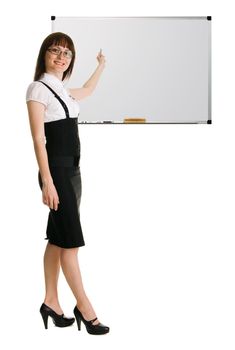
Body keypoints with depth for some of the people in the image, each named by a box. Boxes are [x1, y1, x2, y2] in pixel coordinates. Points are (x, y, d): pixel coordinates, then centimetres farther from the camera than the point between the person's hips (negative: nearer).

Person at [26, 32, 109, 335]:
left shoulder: (63, 90, 14)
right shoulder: (38, 88, -8)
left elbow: (88, 90, 39)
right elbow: (38, 139, -14)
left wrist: (102, 65, 48)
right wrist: (47, 182, -20)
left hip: (72, 169, 8)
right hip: (56, 169, -8)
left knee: (58, 238, 10)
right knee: (70, 240, -5)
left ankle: (51, 301, 17)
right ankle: (83, 307, 3)